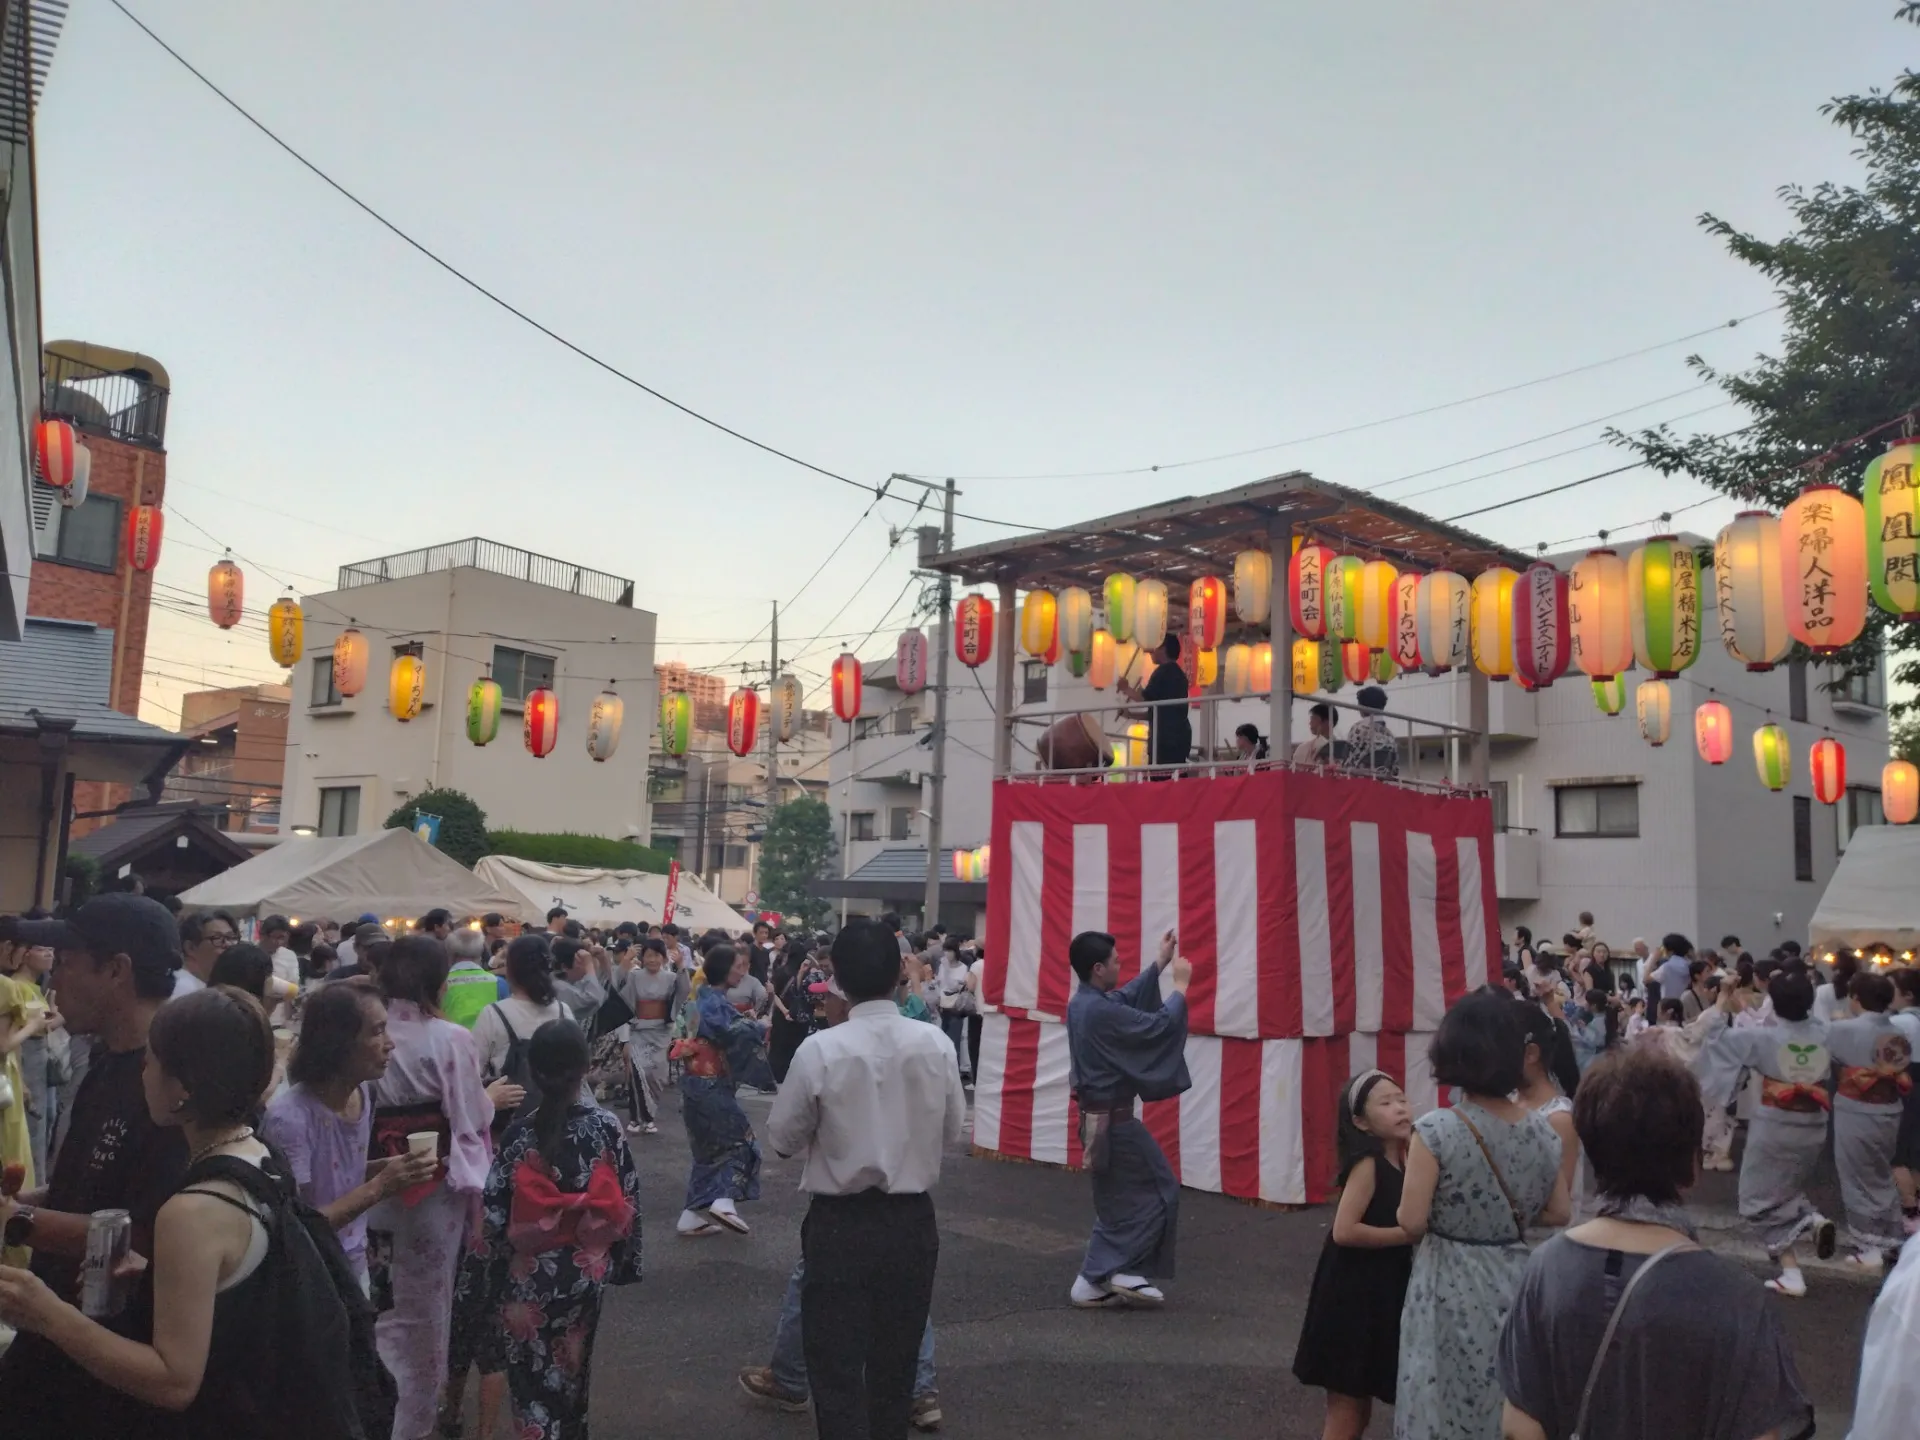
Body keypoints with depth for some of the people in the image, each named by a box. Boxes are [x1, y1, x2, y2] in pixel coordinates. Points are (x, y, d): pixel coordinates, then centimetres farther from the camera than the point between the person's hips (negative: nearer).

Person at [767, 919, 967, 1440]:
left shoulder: (820, 1050, -16)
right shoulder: (936, 1044, -9)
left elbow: (783, 1138, -5)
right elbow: (953, 1130, 3)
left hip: (841, 1224, -3)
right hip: (913, 1221, 3)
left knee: (837, 1367, 7)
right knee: (896, 1362, 20)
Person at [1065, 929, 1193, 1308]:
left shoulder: (1081, 1002, 3)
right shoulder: (1102, 1012, -26)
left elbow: (1128, 997, 20)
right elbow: (1160, 1025, -21)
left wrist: (1159, 964, 18)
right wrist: (1180, 985, -7)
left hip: (1096, 1115, 9)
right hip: (1113, 1120, -9)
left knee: (1119, 1201, 17)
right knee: (1159, 1192, 6)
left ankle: (1096, 1281, 17)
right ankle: (1123, 1273, 11)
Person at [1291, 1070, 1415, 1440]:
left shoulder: (1403, 1162, 6)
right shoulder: (1368, 1163, -18)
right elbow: (1345, 1230, -24)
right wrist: (1406, 1234, -18)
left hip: (1383, 1292, 8)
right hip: (1353, 1296, -8)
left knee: (1359, 1408, 18)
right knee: (1346, 1410, 2)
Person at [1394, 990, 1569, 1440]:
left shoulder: (1436, 1131, -19)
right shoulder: (1542, 1131, -4)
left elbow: (1412, 1223, -18)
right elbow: (1558, 1214, 5)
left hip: (1451, 1288, -5)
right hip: (1515, 1283, 5)